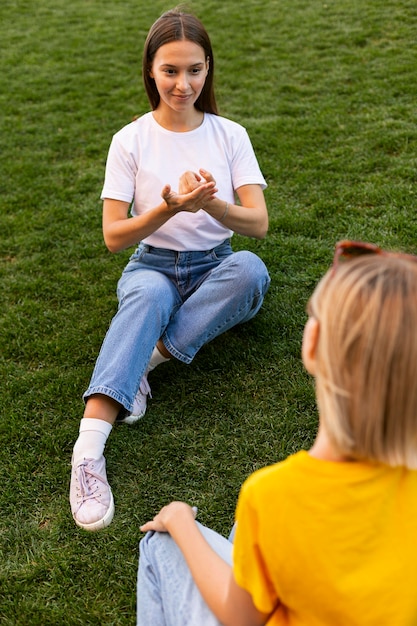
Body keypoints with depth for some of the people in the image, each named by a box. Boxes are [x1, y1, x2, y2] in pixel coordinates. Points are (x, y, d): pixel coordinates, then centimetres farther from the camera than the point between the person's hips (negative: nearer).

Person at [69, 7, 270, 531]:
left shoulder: (230, 135, 0)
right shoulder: (131, 140, -3)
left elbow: (258, 223, -9)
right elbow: (113, 236, -8)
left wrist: (211, 204, -30)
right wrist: (169, 208, -26)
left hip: (215, 269, 2)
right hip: (152, 267, -2)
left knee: (251, 269, -33)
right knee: (149, 295, -38)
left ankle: (148, 356, -28)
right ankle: (89, 447, -49)